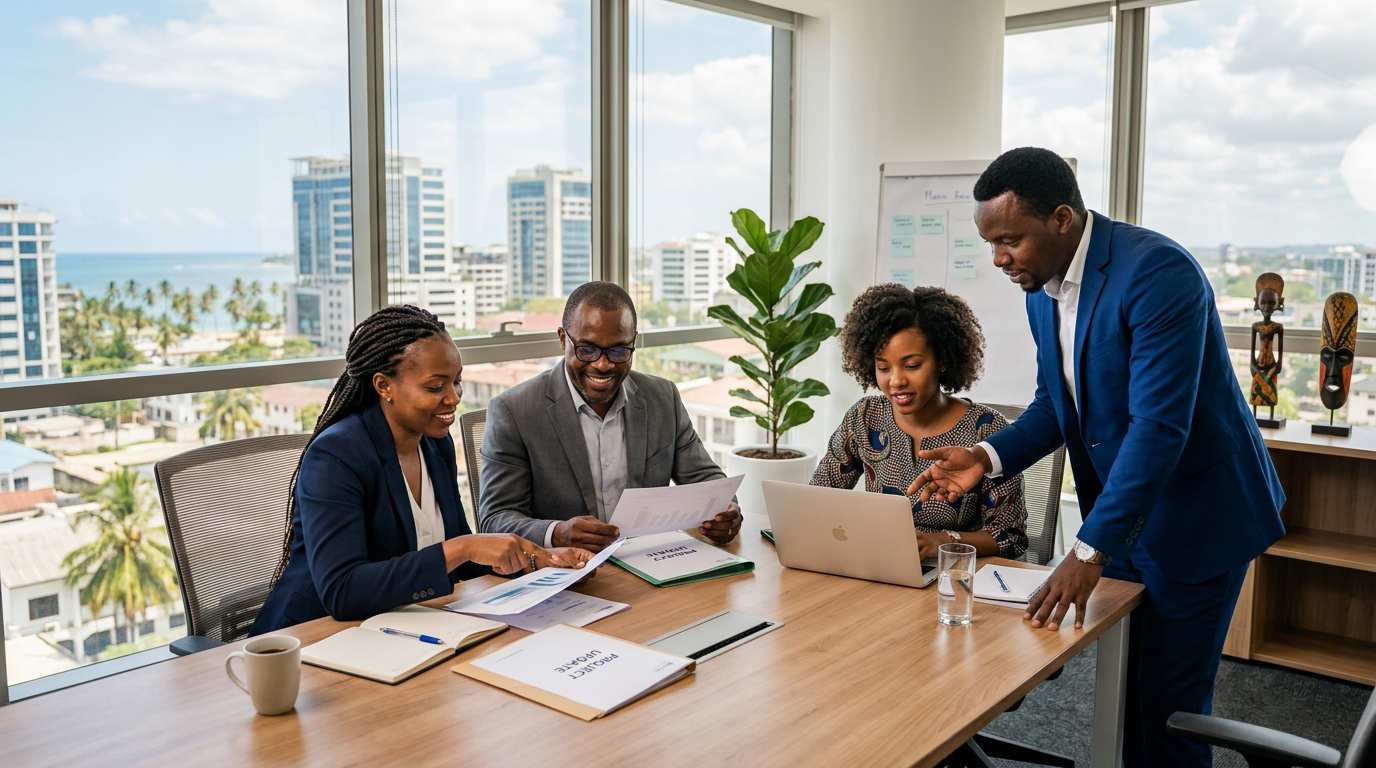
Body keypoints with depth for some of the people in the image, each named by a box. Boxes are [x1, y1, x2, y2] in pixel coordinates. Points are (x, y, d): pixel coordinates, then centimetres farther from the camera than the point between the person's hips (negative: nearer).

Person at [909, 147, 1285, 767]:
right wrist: (988, 457, -9)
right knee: (1123, 688, 16)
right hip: (1117, 514, 7)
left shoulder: (1157, 272, -25)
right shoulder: (1042, 292, 1)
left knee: (1167, 702, 2)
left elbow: (1158, 425, -31)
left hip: (1194, 513, -7)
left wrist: (1091, 551, -32)